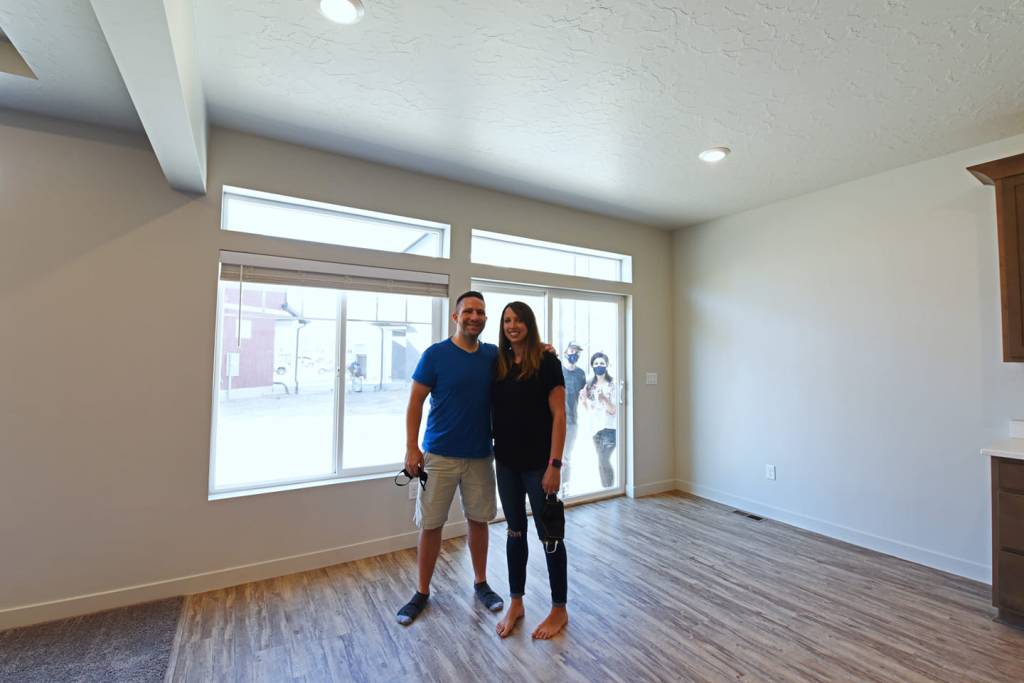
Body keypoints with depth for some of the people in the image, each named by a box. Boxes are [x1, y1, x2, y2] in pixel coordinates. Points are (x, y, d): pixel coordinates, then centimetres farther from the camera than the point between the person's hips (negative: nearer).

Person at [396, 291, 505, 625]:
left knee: (478, 520, 15)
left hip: (480, 455, 3)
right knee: (431, 525, 8)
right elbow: (415, 402, -6)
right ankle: (422, 592, 29)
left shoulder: (494, 355, 1)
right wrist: (411, 447, -11)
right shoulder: (436, 354, -8)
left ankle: (481, 583, 35)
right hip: (439, 455, -2)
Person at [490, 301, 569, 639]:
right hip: (507, 463, 5)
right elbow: (493, 412, 10)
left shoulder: (546, 362, -10)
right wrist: (491, 452, 4)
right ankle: (515, 604, 34)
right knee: (515, 531, 16)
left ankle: (559, 609, 28)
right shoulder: (498, 364, 5)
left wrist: (554, 465, -16)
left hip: (538, 463, -5)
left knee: (548, 533, 8)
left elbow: (558, 416, -12)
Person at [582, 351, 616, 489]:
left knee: (603, 461, -9)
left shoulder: (612, 384, -10)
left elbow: (613, 410, -11)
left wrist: (604, 398, -28)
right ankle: (606, 489, 25)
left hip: (609, 428, -6)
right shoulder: (590, 385, 6)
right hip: (596, 427, 6)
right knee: (602, 462, 13)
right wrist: (584, 399, -8)